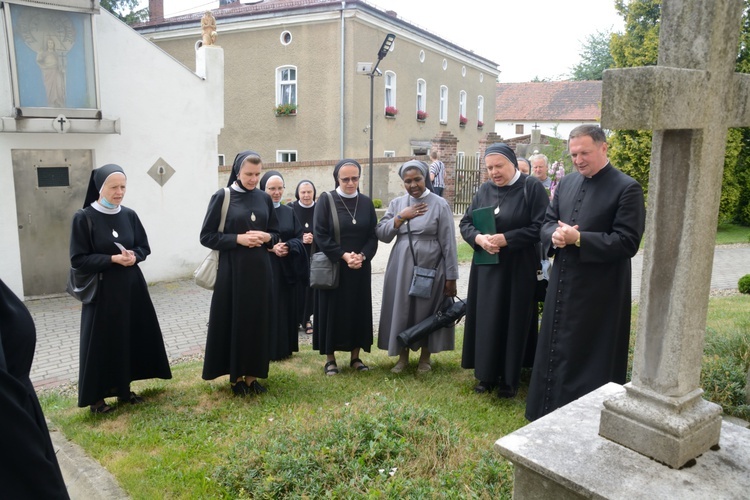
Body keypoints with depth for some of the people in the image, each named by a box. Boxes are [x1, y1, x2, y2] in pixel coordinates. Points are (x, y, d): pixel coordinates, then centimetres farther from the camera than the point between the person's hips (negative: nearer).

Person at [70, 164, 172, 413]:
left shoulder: (129, 215, 4)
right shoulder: (84, 218, -10)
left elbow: (144, 247, 9)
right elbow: (78, 259, -11)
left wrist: (133, 256, -12)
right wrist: (113, 259, -21)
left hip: (131, 286, 5)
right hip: (102, 289, -5)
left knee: (131, 337, 10)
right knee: (102, 342, 3)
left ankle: (123, 389, 26)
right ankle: (96, 397, 18)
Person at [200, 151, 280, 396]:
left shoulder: (264, 198, 7)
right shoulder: (222, 197, -4)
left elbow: (276, 233, 14)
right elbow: (206, 236, -5)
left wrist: (266, 237, -9)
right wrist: (238, 239, -17)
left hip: (260, 269, 4)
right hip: (232, 270, -4)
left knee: (257, 321, 7)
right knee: (234, 321, 3)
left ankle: (252, 375, 19)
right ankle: (236, 376, 17)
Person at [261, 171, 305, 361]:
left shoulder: (289, 212, 11)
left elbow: (298, 239, 6)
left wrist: (288, 247, -14)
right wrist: (271, 247, -21)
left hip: (286, 269, 5)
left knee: (285, 308, 9)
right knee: (268, 309, -3)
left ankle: (285, 347, 20)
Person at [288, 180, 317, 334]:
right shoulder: (290, 208, 1)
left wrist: (314, 239, -16)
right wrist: (301, 239, -16)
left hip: (314, 256, 1)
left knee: (310, 286, -2)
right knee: (297, 287, -4)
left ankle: (306, 319, 11)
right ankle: (296, 319, 12)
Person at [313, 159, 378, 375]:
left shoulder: (366, 203, 5)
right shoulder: (326, 201, -6)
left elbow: (373, 235, 3)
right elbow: (320, 235, -10)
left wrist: (362, 256, -14)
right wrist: (344, 256, -18)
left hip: (360, 268, 3)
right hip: (331, 267, -3)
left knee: (358, 310, 8)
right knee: (332, 311, 3)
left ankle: (355, 356, 20)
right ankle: (330, 358, 14)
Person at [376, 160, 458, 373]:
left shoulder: (440, 204, -6)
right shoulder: (397, 203, 5)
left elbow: (448, 243, -7)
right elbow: (381, 234, -1)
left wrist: (451, 276, -8)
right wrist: (400, 217, -14)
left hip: (430, 268, -3)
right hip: (401, 268, 3)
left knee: (426, 312, 9)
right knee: (402, 311, 9)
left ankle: (425, 357, 27)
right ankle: (403, 357, 26)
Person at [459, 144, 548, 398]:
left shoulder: (532, 187, -8)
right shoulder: (484, 190, 7)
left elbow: (541, 227, -14)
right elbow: (465, 222, 7)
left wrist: (506, 239, -20)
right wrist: (479, 238, -14)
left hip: (518, 269, -4)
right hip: (486, 267, 4)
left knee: (512, 321, 3)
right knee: (486, 320, 8)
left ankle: (509, 379, 18)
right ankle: (487, 374, 22)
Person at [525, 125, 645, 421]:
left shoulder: (627, 188, -12)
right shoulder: (567, 183, 8)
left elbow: (627, 242, -17)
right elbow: (547, 222, 12)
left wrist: (578, 238, -22)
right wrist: (554, 235, -11)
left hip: (599, 291, -6)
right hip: (562, 284, 7)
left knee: (591, 358, 6)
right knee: (556, 351, 17)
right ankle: (552, 413, 35)